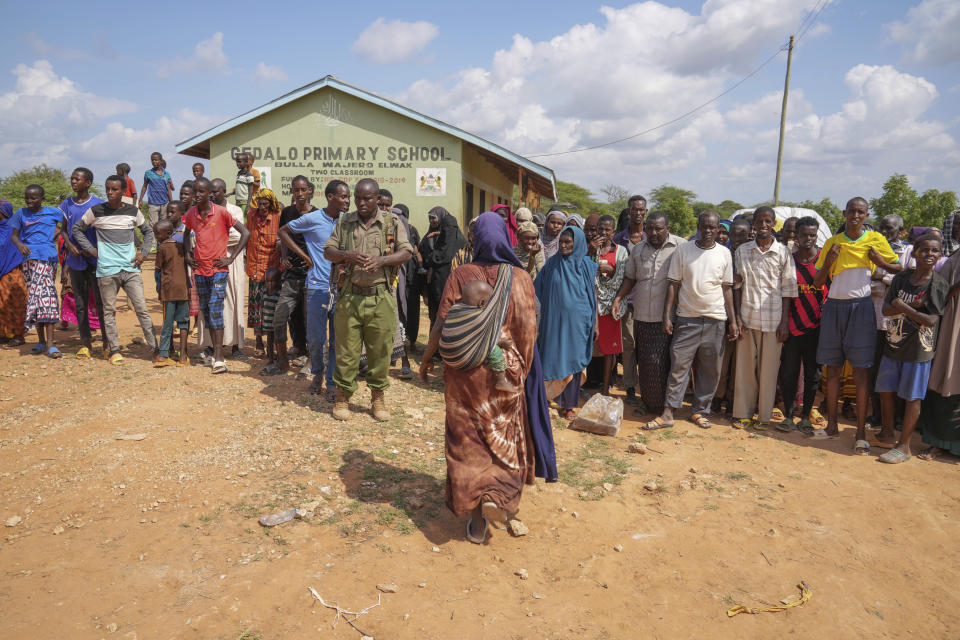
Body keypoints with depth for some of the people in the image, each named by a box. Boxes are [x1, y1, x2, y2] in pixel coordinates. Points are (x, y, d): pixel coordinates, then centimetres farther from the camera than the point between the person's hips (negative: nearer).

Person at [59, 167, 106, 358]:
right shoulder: (67, 204, 8)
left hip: (95, 259, -4)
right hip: (75, 259, 4)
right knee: (80, 303, 7)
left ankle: (107, 343, 6)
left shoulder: (98, 203, -2)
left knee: (100, 302, -2)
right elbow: (63, 229, 14)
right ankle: (85, 343, 14)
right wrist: (70, 245, -5)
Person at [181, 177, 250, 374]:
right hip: (200, 269, 6)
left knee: (215, 310, -13)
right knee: (205, 311, 9)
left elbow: (245, 233, -7)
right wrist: (187, 254, 12)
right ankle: (215, 351, 20)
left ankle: (219, 358, -13)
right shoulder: (191, 213, 7)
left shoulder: (221, 212, -8)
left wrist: (231, 257, -9)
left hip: (219, 269, -5)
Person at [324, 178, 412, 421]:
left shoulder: (392, 223, 7)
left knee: (380, 349, 6)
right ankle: (342, 396, 19)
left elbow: (406, 252, 1)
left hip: (380, 297, -1)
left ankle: (378, 398, 21)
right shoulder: (344, 222, 12)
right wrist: (347, 255, -11)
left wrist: (381, 260, -16)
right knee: (346, 348, 4)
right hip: (349, 296, 1)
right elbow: (328, 251, 10)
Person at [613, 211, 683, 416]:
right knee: (644, 361, 11)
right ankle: (647, 401, 26)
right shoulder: (638, 249, 11)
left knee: (658, 361, -5)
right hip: (642, 315, 5)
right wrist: (618, 298, 5)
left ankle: (661, 406, 12)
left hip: (667, 317, -4)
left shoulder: (680, 247, -5)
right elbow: (630, 278, 20)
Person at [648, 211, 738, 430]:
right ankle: (668, 413, 0)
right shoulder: (683, 250, 0)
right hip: (686, 318, -2)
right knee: (678, 366, -4)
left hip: (715, 320, 2)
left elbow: (727, 289, 9)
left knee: (710, 370, 7)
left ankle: (699, 411, 19)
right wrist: (667, 316, -6)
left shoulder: (724, 254, 5)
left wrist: (733, 321, 6)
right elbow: (673, 285, 1)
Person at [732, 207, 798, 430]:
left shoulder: (783, 252, 2)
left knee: (769, 368, 5)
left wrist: (785, 322, -3)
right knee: (745, 366, 6)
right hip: (747, 317, 1)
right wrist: (737, 316, -1)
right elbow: (737, 285, 7)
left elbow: (788, 289, 2)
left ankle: (764, 414, 17)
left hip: (773, 319, -1)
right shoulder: (742, 251, 6)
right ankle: (742, 412, 16)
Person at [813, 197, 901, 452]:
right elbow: (817, 283, 7)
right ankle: (831, 424, 16)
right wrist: (828, 262, -11)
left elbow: (899, 267, 12)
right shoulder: (832, 243, 8)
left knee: (860, 371, -5)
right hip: (834, 307, 2)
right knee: (833, 369, 6)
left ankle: (861, 432, 0)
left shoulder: (876, 240, 3)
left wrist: (881, 262, -8)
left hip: (860, 307, -2)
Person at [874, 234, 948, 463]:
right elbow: (886, 309, -2)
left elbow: (931, 320, -15)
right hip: (893, 343, 5)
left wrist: (902, 306, -13)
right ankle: (887, 430, 35)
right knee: (886, 390, 14)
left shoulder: (939, 285, -9)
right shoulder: (901, 278, 3)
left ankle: (904, 446, 11)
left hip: (919, 348, -4)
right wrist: (913, 306, -17)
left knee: (912, 397, 2)